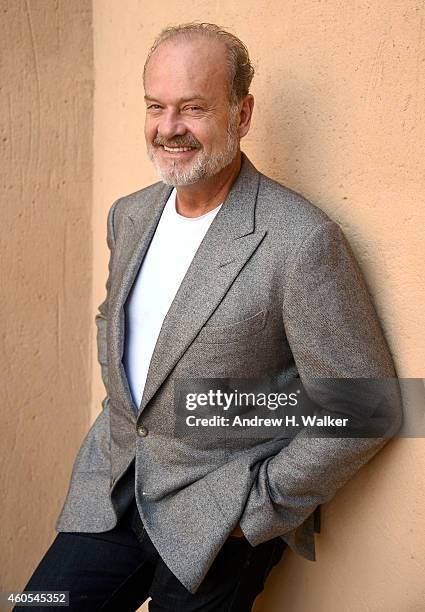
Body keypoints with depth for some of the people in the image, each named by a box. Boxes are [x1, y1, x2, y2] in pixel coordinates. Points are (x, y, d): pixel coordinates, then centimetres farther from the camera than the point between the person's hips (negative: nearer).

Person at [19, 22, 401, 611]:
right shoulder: (129, 215, 4)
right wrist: (118, 443, 11)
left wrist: (256, 507, -13)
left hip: (225, 516, -5)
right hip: (109, 493, 6)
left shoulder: (303, 242, -19)